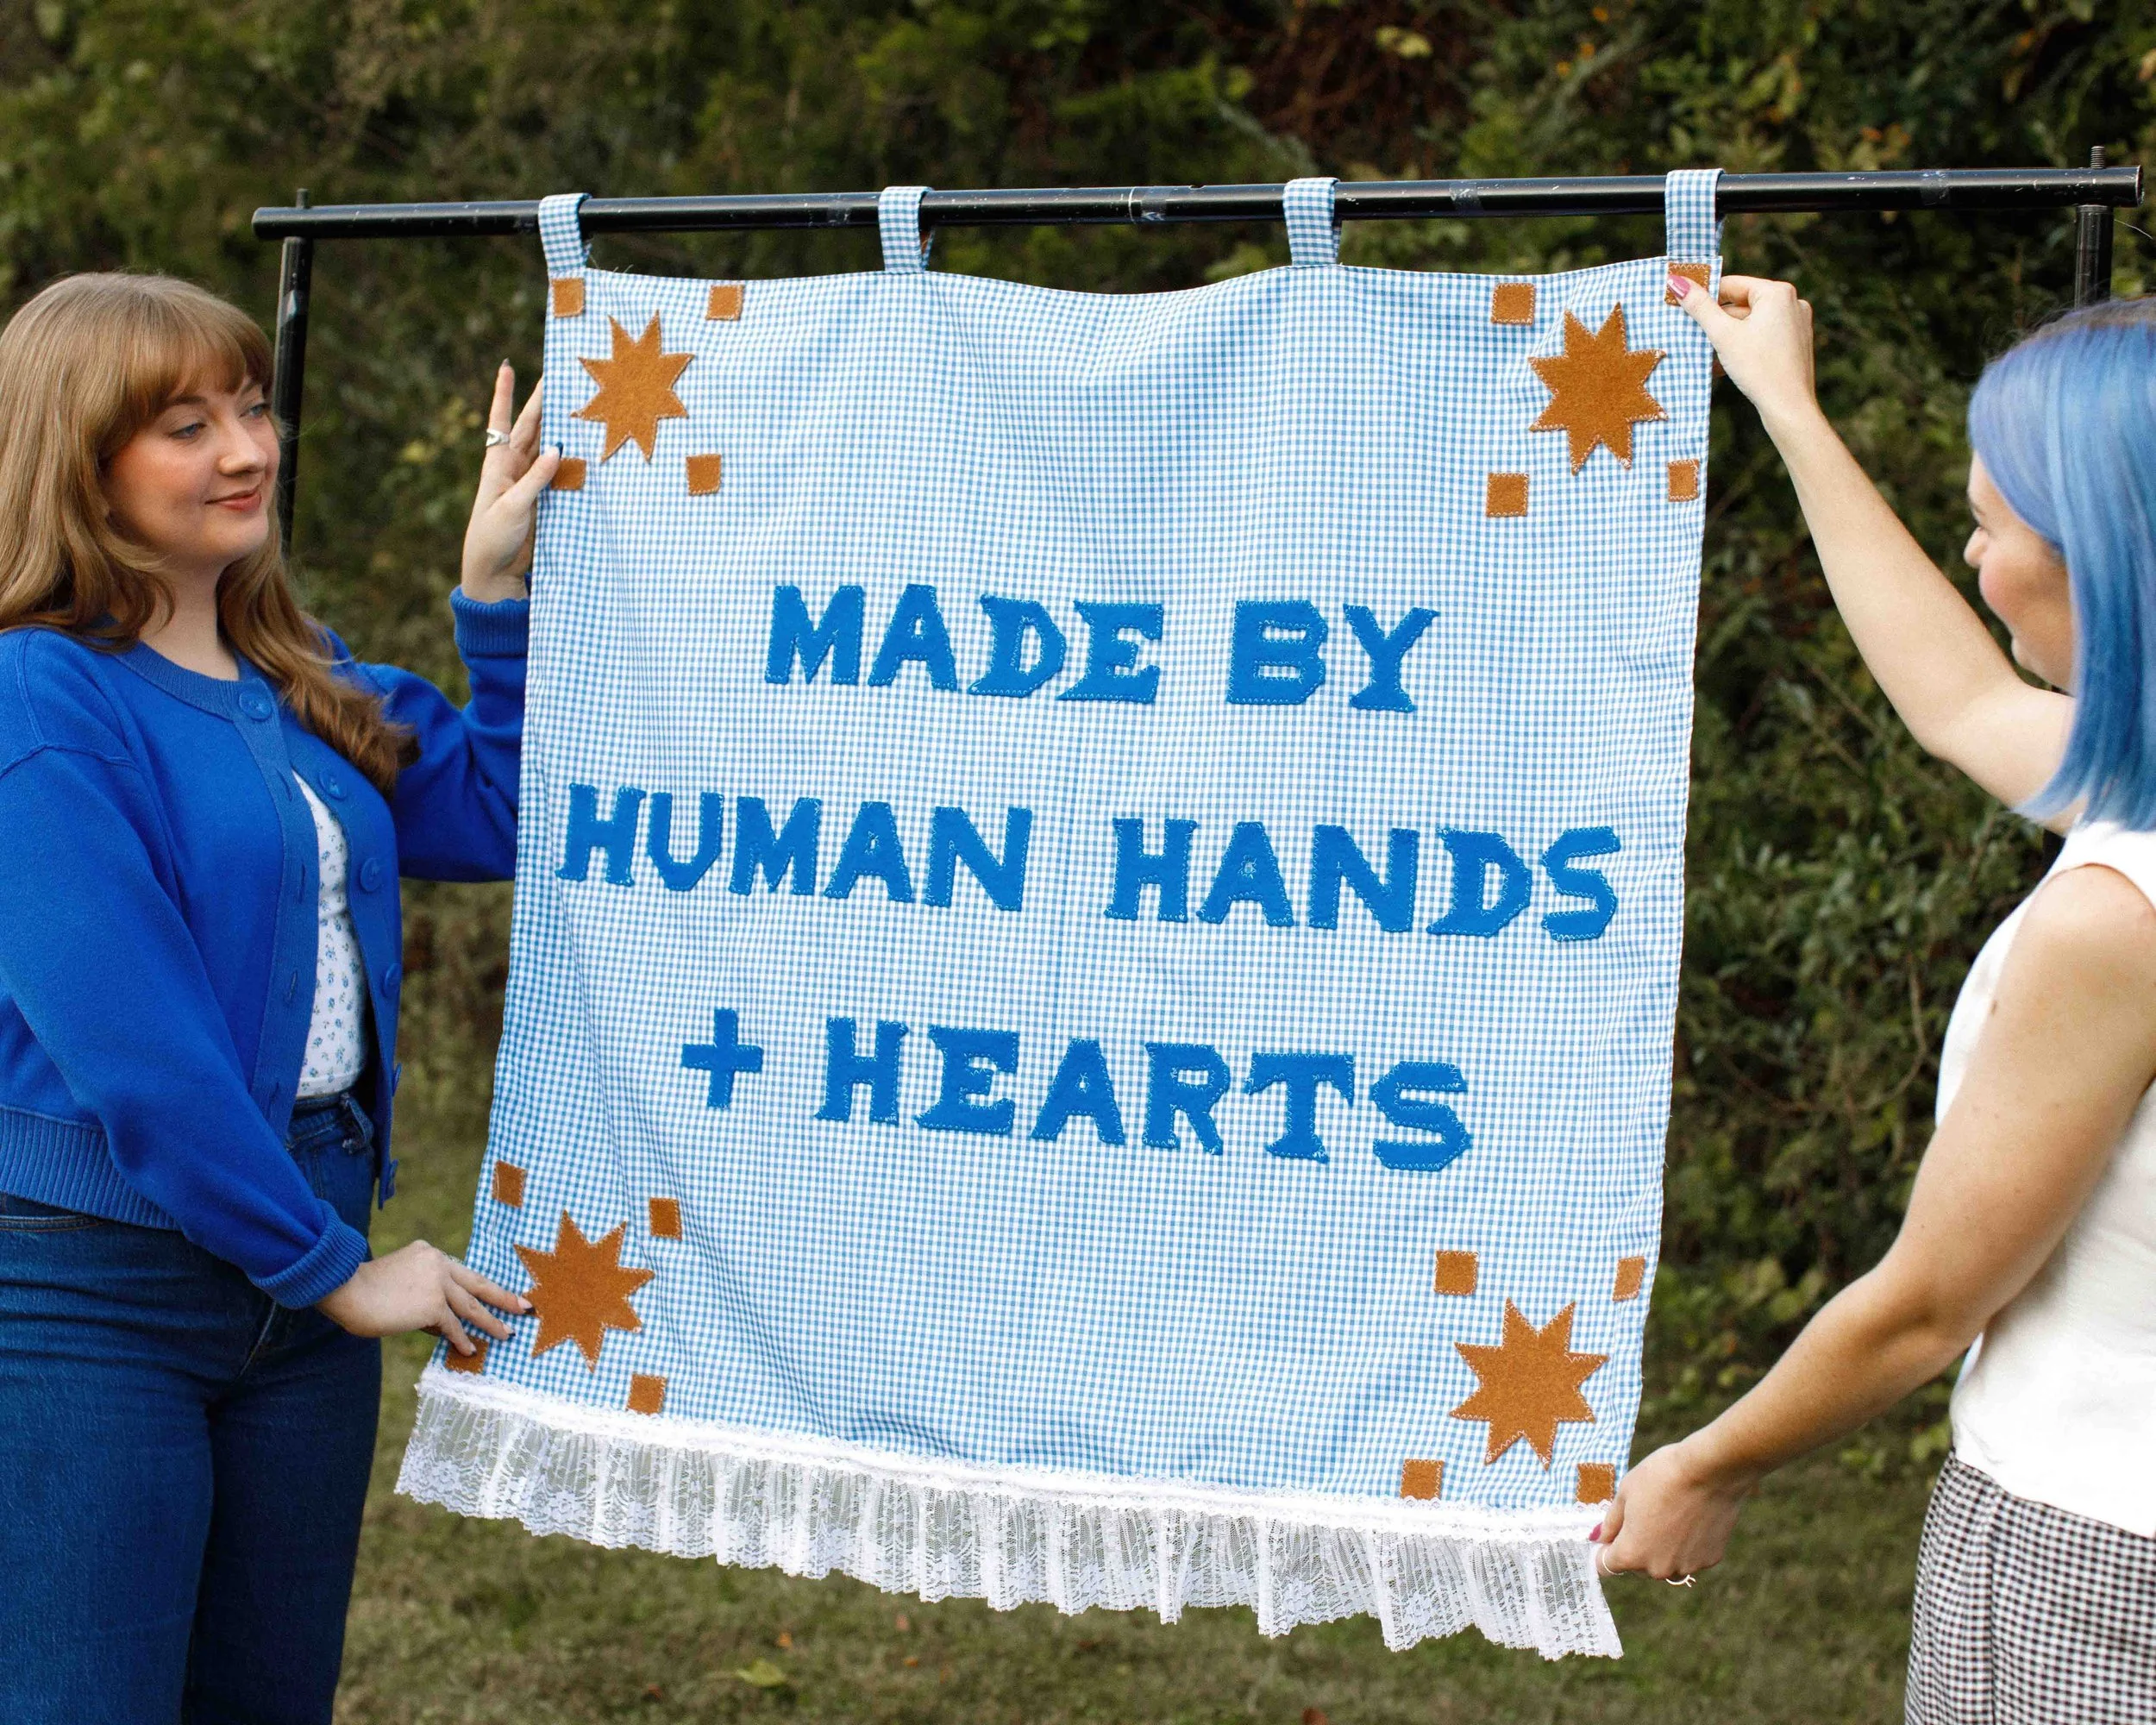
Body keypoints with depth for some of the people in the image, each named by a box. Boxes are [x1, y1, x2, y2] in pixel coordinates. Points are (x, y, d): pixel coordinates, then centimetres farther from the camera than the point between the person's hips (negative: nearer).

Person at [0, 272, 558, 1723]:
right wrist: (338, 1271, -14)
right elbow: (127, 1046, -19)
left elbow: (499, 815, 18)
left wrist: (498, 589, 6)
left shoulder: (300, 680, 11)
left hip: (298, 1264, 8)